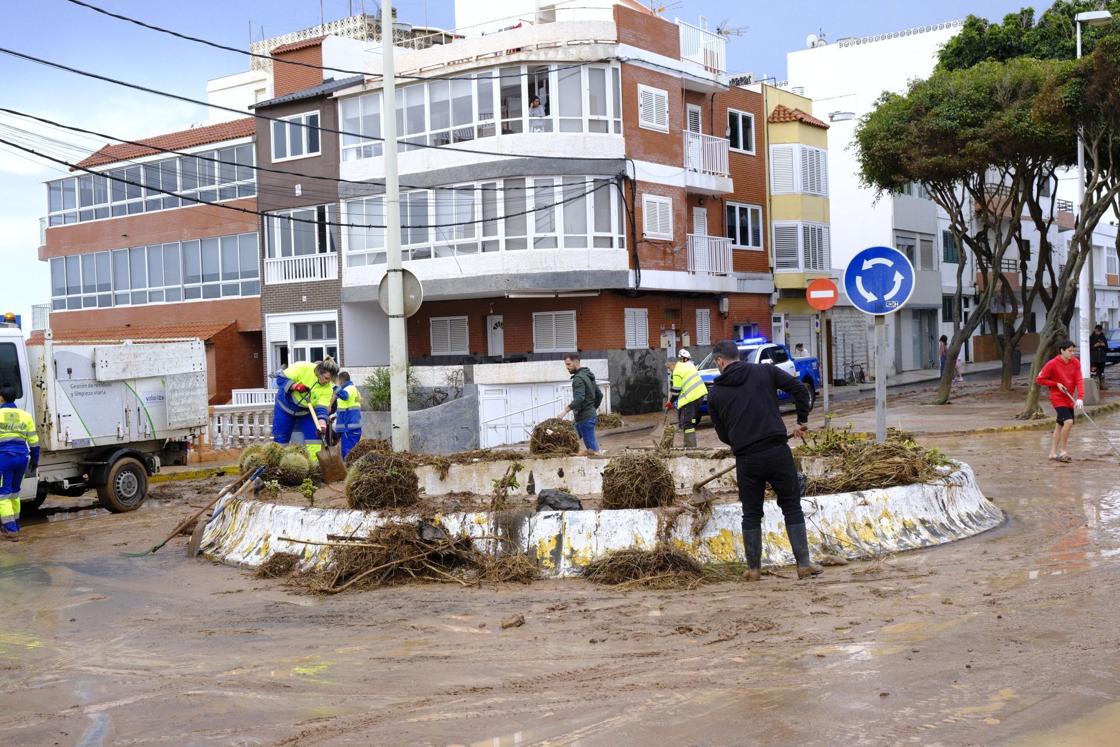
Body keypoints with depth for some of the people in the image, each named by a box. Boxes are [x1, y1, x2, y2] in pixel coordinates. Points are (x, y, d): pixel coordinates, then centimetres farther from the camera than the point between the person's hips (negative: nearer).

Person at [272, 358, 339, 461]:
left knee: (314, 437, -10)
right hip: (286, 406, -2)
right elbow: (280, 378, -23)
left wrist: (322, 423, -45)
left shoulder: (328, 389, -21)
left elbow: (322, 408, -27)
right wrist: (296, 386, -38)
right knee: (280, 439, 2)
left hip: (306, 412, 2)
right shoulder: (303, 368, -29)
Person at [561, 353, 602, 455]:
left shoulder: (578, 379, -15)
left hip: (585, 418, -10)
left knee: (592, 448, -8)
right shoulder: (588, 376, 15)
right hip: (591, 415, 10)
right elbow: (599, 395, 21)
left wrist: (565, 411, -36)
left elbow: (579, 398, -30)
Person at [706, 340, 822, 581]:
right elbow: (800, 389, 0)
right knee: (792, 507, 10)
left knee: (751, 514, 13)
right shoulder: (765, 371, 5)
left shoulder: (715, 393, 6)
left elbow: (722, 434, 10)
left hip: (746, 459, 0)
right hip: (778, 452, 0)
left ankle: (754, 568, 18)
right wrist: (802, 421, 10)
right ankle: (804, 564, 9)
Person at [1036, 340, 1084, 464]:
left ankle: (1053, 453, 20)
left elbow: (1079, 380, -6)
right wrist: (1056, 384, -15)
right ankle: (1063, 451, -9)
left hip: (1069, 399, 6)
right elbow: (1040, 379, -8)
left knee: (1060, 425, 11)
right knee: (1068, 421, -21)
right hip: (1058, 398, -6)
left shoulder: (1075, 362, -2)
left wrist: (1080, 398, -18)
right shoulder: (1052, 363, -15)